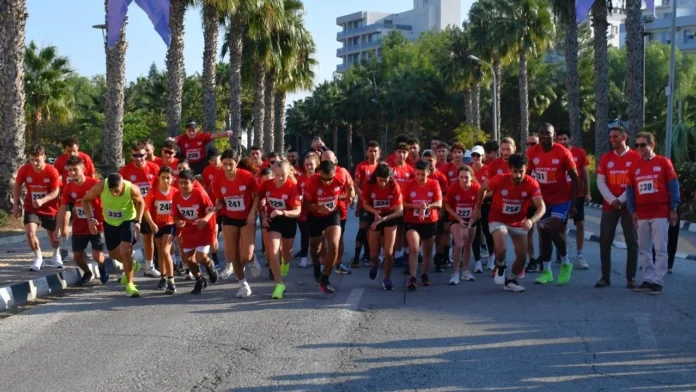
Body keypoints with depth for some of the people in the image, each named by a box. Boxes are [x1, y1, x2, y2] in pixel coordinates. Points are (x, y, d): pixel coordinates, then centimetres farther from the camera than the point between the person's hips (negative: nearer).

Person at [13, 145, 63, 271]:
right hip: (31, 208, 1)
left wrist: (42, 200, -34)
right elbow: (17, 186, 2)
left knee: (53, 235, 14)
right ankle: (38, 257, 4)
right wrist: (16, 204, -3)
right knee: (30, 232, -19)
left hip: (50, 209, -1)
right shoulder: (24, 170, -15)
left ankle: (56, 256, 43)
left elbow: (55, 192, -18)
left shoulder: (52, 171, -20)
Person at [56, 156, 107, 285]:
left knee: (97, 257, -9)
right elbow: (63, 208, 4)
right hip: (79, 228, 4)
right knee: (77, 256, 4)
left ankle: (102, 268, 27)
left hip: (96, 226, -4)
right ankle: (87, 273, 35)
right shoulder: (68, 187, -4)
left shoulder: (95, 183, -16)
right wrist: (58, 228, 1)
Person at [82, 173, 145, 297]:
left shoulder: (132, 189, -31)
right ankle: (131, 266, 48)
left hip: (128, 221, -3)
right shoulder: (101, 186, -30)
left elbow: (140, 203, -7)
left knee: (125, 251, -20)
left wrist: (138, 221, -16)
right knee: (113, 254, 16)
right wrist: (90, 219, -24)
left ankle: (129, 284, -4)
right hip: (110, 223, 3)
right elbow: (85, 200, -13)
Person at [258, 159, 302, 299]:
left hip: (288, 221, 0)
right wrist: (263, 215, -9)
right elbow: (258, 200, 3)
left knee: (286, 251, 20)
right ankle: (279, 284, -6)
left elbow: (297, 211, -26)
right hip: (273, 220, 1)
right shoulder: (266, 184, -17)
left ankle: (285, 263, 58)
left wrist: (282, 212, -42)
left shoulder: (292, 186, -24)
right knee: (273, 252, -14)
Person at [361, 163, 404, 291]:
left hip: (390, 217, -1)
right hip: (374, 217, 1)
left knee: (389, 252, -9)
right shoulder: (368, 185, -19)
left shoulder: (394, 186, -21)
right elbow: (365, 204, -4)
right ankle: (375, 265, 43)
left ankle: (387, 279, 13)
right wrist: (375, 212, -24)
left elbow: (400, 210, -21)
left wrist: (383, 219, -31)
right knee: (374, 254, 6)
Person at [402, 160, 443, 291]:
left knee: (428, 251, 15)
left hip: (430, 222, 2)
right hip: (412, 222, -2)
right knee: (414, 249, -19)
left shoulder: (434, 184, -6)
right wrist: (417, 206, -22)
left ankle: (425, 275, 34)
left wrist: (427, 206, -29)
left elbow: (439, 203, -11)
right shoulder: (409, 185, -7)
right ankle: (412, 279, -20)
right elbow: (403, 204, -6)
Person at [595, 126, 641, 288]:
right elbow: (600, 182, 4)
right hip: (609, 206, 3)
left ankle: (631, 278, 9)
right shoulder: (606, 158, 8)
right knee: (605, 242, 1)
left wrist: (621, 200, -12)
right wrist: (611, 200, -10)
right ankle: (605, 277, 8)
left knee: (632, 242, 1)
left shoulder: (635, 157, -2)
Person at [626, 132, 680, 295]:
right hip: (642, 215, 5)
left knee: (660, 249, -4)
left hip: (661, 214, -4)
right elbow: (630, 190, 13)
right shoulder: (634, 166, 10)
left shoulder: (664, 162, -1)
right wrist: (632, 211, 7)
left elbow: (673, 186, 0)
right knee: (644, 249, 7)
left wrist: (673, 209, -4)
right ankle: (647, 280, 14)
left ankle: (658, 282, -2)